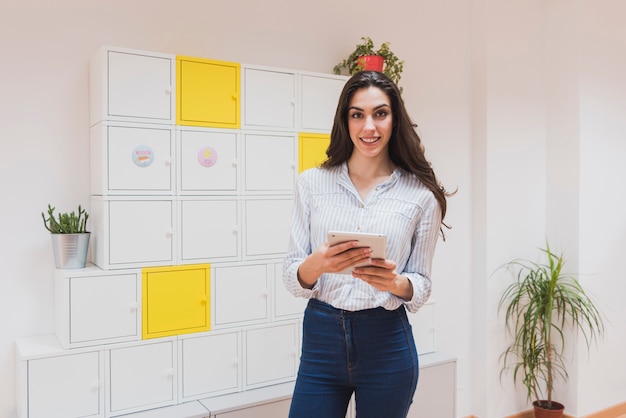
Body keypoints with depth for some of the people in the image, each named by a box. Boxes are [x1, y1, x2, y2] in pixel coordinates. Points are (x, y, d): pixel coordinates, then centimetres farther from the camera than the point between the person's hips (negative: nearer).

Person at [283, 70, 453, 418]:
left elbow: (421, 287, 2)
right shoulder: (311, 183, -1)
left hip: (387, 344, 0)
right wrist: (317, 263, -23)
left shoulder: (421, 195, -3)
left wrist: (396, 282, -20)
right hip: (321, 338, 1)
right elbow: (291, 279, -1)